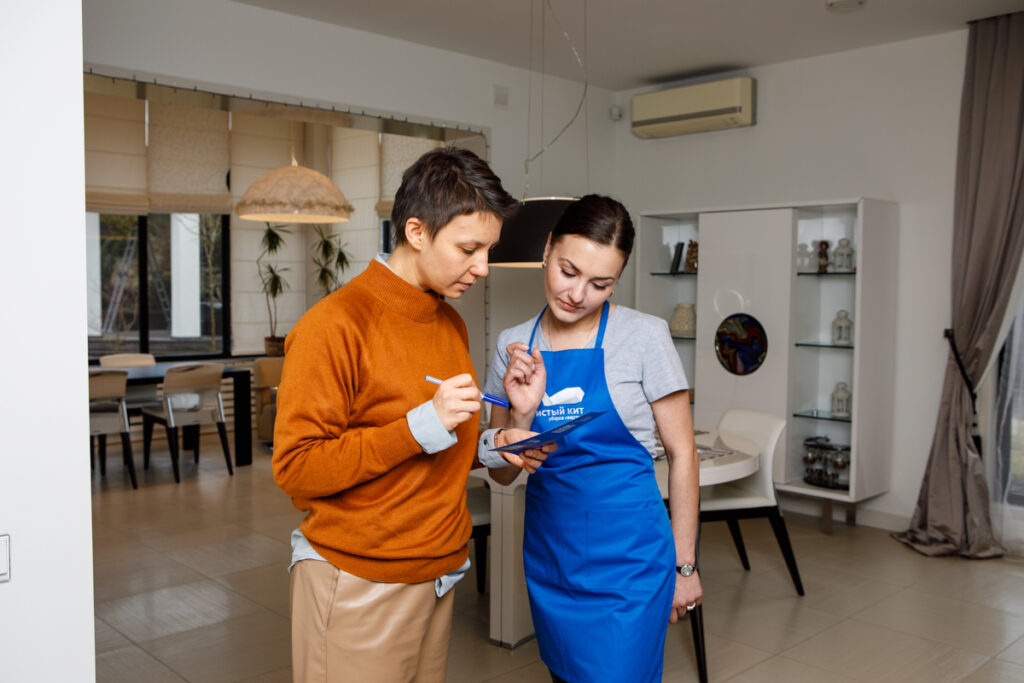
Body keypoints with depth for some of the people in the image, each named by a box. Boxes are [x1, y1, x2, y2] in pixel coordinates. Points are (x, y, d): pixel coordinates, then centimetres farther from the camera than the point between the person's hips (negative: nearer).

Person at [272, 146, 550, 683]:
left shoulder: (452, 324, 10)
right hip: (359, 588, -7)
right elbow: (294, 467, -18)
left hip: (436, 576, 7)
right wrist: (422, 426, -24)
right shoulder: (336, 325, -16)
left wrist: (489, 447, 1)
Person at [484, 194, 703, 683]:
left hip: (627, 555, -4)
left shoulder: (644, 337, -10)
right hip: (549, 550, 4)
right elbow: (503, 474, 2)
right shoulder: (513, 347, 0)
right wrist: (522, 413, -17)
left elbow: (682, 453, -3)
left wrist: (684, 564, -1)